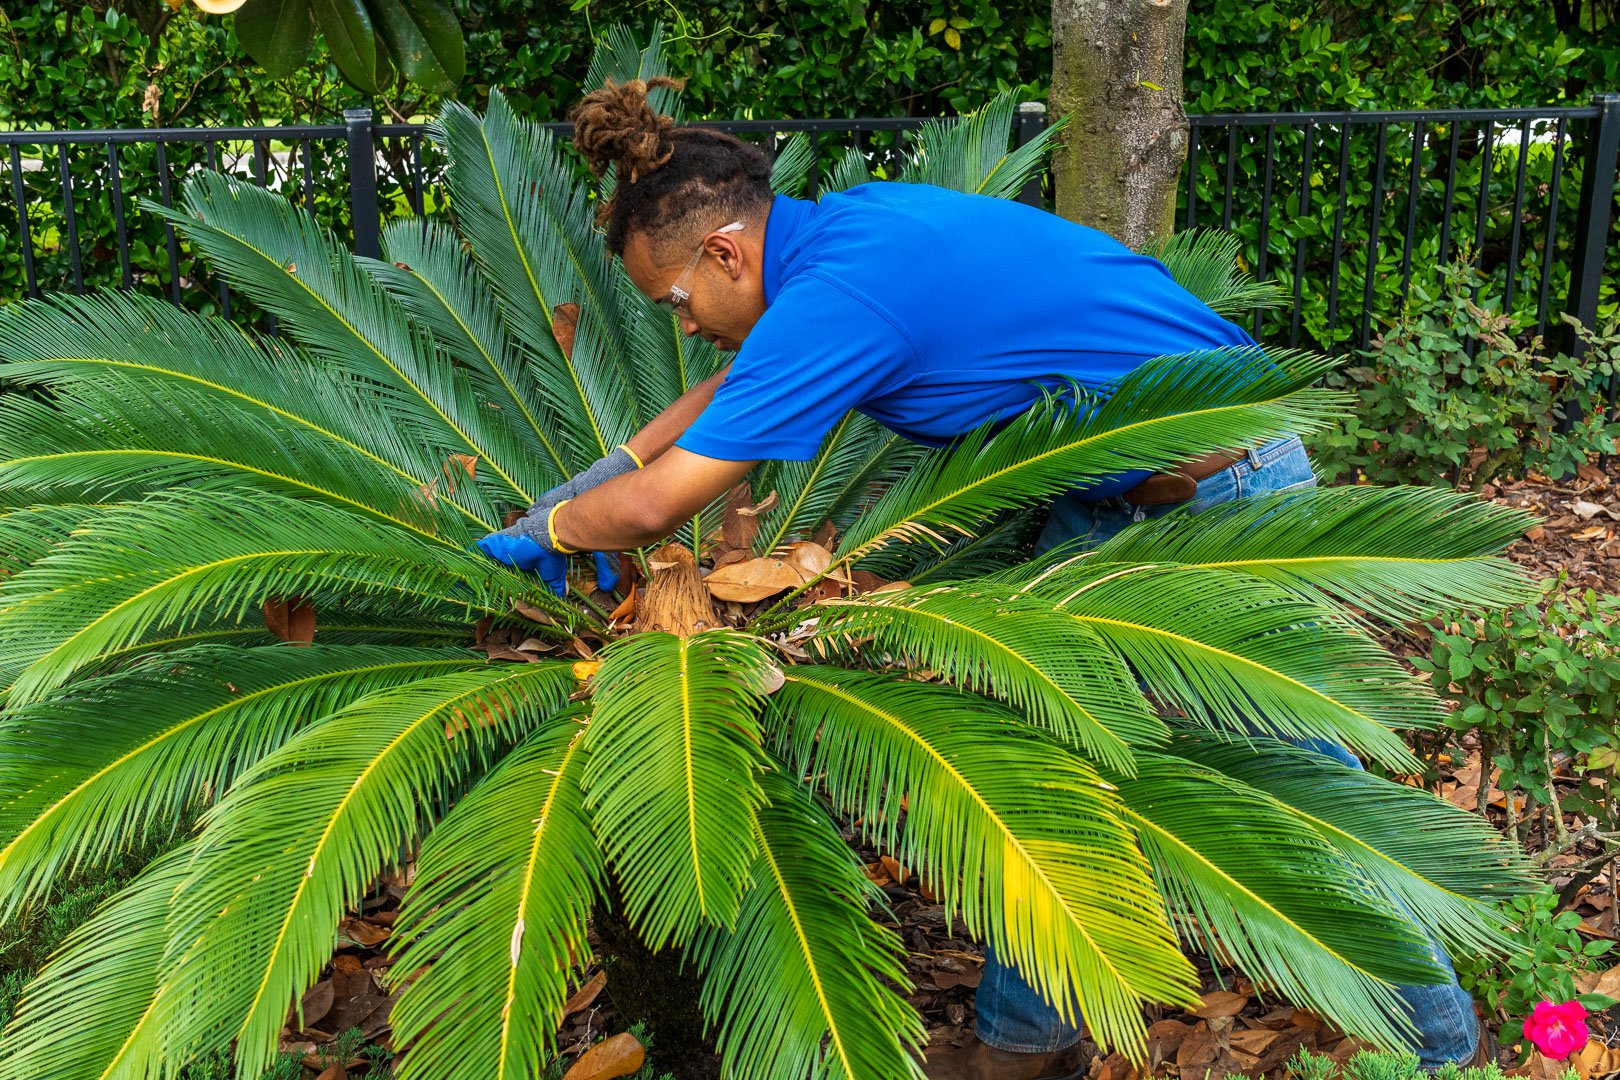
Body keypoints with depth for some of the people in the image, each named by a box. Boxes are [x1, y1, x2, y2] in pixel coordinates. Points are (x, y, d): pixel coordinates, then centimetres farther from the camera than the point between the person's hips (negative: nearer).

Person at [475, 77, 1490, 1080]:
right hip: (1107, 493, 9)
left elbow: (653, 509, -23)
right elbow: (742, 380, 19)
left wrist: (540, 530, -4)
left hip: (1219, 498, -9)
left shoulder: (838, 297, -28)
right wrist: (605, 470, 13)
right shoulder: (845, 225, 1)